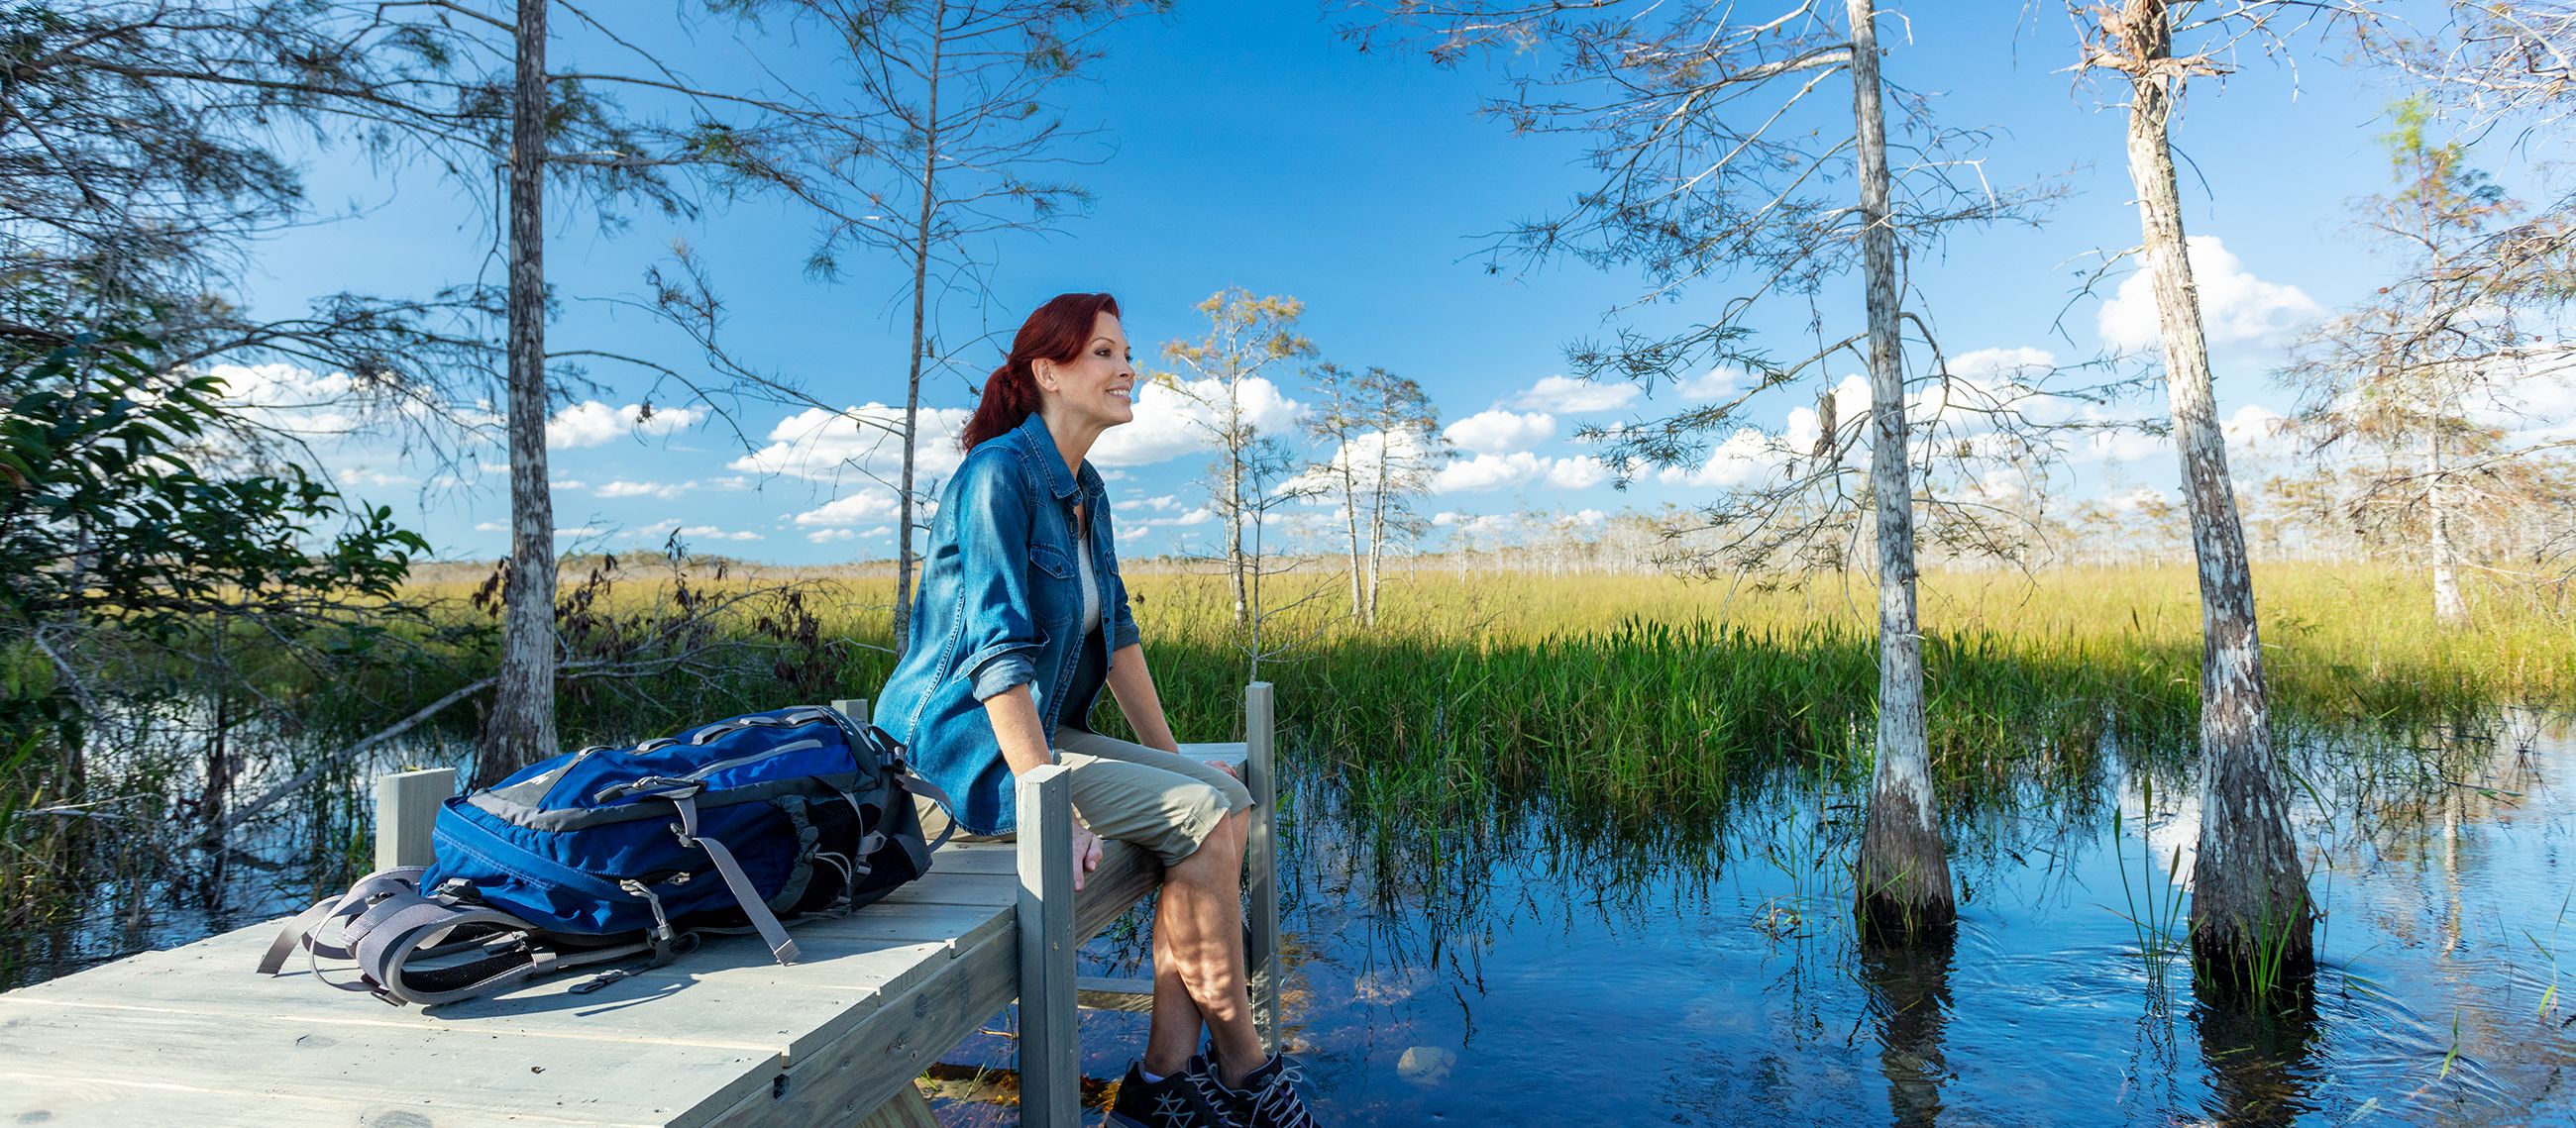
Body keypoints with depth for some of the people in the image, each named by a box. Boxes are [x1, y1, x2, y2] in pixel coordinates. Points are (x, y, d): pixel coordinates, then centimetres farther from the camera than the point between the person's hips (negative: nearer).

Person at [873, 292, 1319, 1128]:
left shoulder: (1088, 492, 11)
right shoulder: (1000, 473, -16)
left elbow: (1116, 633, 15)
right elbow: (998, 651, -24)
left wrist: (1172, 760, 10)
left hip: (1041, 731, 9)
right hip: (964, 742, -9)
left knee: (1231, 801, -7)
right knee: (1200, 818, -20)